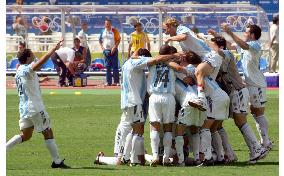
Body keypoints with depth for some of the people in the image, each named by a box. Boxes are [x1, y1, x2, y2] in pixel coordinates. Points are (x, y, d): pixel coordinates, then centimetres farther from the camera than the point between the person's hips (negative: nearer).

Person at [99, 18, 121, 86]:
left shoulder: (114, 31, -3)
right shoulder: (103, 32, 9)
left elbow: (118, 40, -6)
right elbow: (100, 40, 19)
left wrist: (114, 47, -14)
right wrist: (102, 47, 5)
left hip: (113, 50, -4)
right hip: (106, 50, 4)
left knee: (115, 66, -5)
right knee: (107, 66, 5)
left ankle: (116, 81, -3)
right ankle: (108, 81, 9)